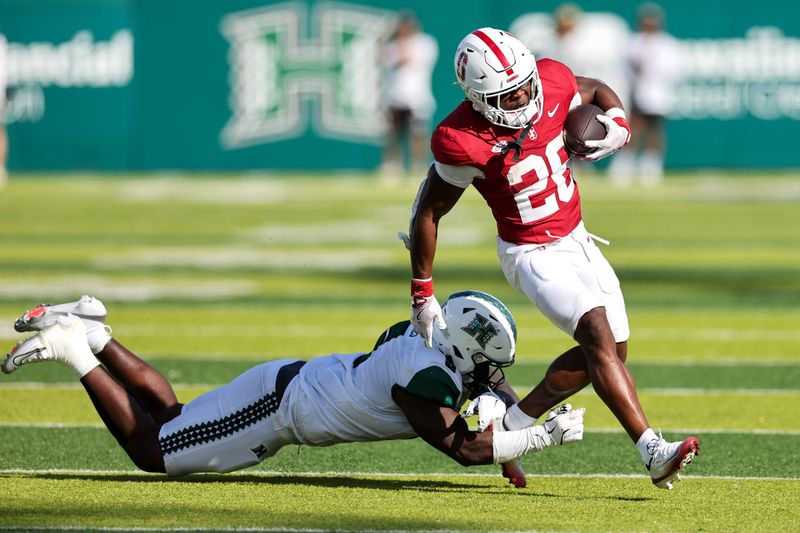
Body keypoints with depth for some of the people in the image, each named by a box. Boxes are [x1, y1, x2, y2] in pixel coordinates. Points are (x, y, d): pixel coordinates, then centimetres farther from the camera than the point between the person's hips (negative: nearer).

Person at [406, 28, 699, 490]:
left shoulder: (551, 82, -13)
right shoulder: (463, 142, -26)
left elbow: (598, 92, 11)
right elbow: (428, 214, -14)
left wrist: (618, 127, -11)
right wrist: (422, 294, -8)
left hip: (576, 240, 7)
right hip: (532, 255, -7)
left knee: (613, 351, 11)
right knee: (598, 335, -24)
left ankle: (515, 424, 23)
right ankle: (654, 452, -32)